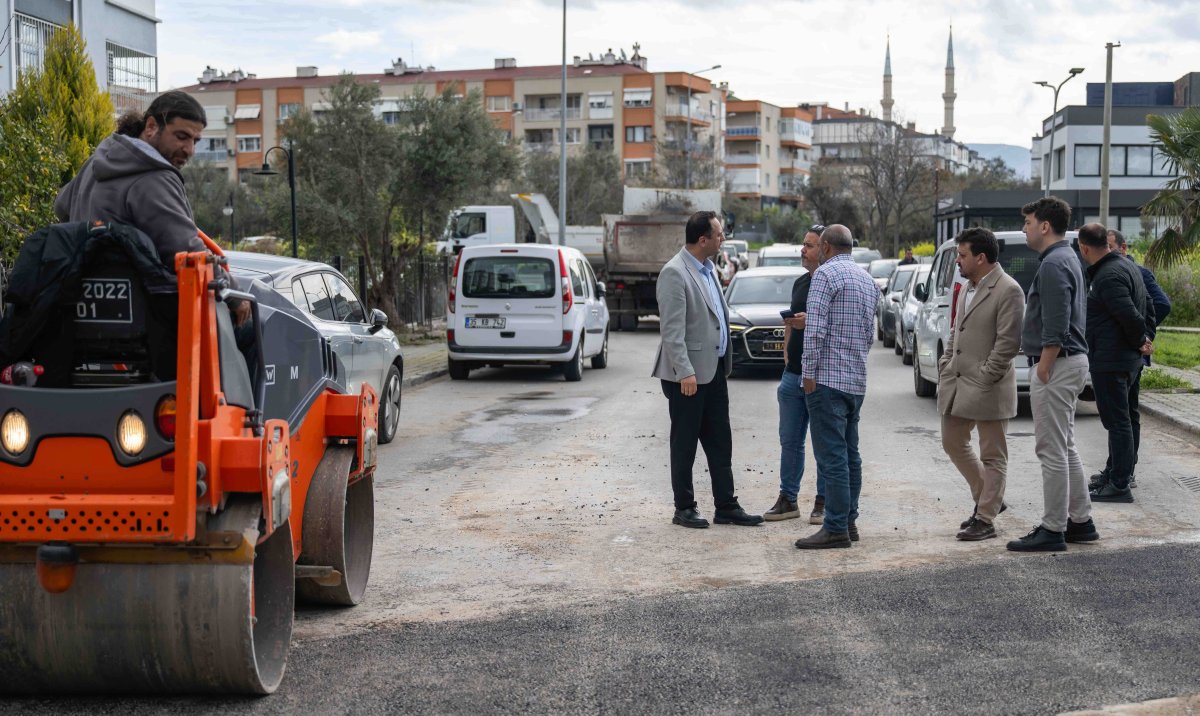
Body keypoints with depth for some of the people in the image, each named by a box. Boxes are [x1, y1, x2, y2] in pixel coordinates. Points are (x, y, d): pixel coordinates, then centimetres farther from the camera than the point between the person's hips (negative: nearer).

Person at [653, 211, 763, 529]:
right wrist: (685, 372, -24)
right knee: (685, 444, 3)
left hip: (715, 369, 9)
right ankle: (684, 508, 12)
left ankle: (726, 506, 16)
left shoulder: (709, 268, 13)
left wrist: (726, 361, 17)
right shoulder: (674, 273, -15)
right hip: (688, 374, -8)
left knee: (720, 442, 11)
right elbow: (672, 329, -19)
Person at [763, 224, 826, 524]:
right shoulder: (800, 282, 15)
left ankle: (823, 502, 11)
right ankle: (788, 499, 18)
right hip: (793, 373, 7)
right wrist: (787, 351, 13)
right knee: (790, 440, 10)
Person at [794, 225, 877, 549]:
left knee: (832, 455, -8)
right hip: (857, 379, 9)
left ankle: (835, 528, -8)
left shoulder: (826, 274, -10)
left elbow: (815, 329, -17)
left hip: (828, 377, -9)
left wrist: (809, 373, -13)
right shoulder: (867, 280, 17)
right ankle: (849, 520, 17)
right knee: (850, 453, 13)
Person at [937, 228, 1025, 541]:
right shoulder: (967, 288, 13)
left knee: (992, 455, 1)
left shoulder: (1008, 290, -14)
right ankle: (988, 499, 30)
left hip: (988, 387, -9)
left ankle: (985, 519, 7)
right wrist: (946, 365, 11)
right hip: (956, 383, 9)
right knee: (953, 444, 15)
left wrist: (985, 378, -18)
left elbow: (1008, 342, -18)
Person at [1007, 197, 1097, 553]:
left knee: (1052, 450, -5)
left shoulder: (1053, 264, -17)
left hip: (1056, 365, -11)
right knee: (1065, 448, 16)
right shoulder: (1067, 259, 16)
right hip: (1072, 361, 11)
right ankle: (1080, 521, 22)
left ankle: (1053, 530, 0)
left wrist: (1042, 370, -19)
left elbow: (1055, 328, -24)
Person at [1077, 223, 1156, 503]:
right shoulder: (1127, 266, 14)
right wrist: (1147, 338, 13)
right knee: (1120, 420, 17)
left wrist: (1140, 340, -9)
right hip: (1129, 361, 11)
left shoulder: (1109, 276, -20)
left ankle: (1119, 485, -3)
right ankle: (1117, 475, 27)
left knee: (1117, 422, -7)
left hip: (1110, 362, -11)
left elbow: (1130, 316, -26)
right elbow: (1148, 306, 21)